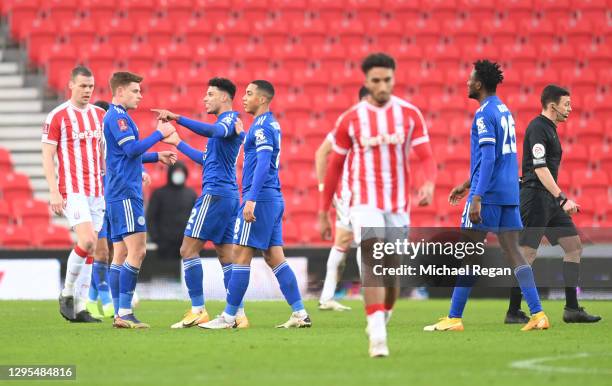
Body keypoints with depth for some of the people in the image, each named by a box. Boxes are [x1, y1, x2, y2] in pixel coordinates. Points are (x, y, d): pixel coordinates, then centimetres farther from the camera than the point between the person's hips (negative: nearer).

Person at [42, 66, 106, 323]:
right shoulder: (57, 116, -6)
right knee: (86, 241, -20)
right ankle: (67, 294, -2)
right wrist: (54, 192, -14)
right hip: (72, 190, -6)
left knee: (90, 250, 4)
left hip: (96, 191, 6)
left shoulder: (100, 115, 11)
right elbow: (47, 156, -7)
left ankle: (80, 308, 9)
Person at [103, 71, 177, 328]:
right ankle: (124, 313, -16)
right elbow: (131, 148, -21)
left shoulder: (118, 116, 21)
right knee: (137, 251, -13)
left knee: (121, 254, 8)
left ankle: (119, 313, 7)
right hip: (125, 194, -11)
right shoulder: (117, 117, -11)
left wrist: (157, 157, 25)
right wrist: (159, 134, -13)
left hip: (119, 194, 11)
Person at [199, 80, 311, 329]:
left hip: (260, 197, -10)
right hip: (274, 198, 10)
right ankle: (300, 313, 3)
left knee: (241, 255, -5)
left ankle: (229, 317, -3)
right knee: (274, 258, 8)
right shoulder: (272, 125, 18)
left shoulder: (262, 126, -12)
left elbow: (263, 164, -22)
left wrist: (251, 199, -26)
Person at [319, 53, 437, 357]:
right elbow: (335, 165, 7)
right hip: (365, 204, -2)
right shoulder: (350, 119, -1)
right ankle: (377, 337, -25)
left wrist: (429, 183, -26)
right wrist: (323, 212, 8)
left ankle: (381, 322, 34)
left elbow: (426, 156, -3)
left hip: (399, 205, 2)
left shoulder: (410, 114, 1)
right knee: (373, 264, -20)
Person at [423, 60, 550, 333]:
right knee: (513, 252, 5)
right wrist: (467, 185, 34)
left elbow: (489, 159, -20)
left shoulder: (484, 114, -11)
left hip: (488, 194, -8)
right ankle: (537, 314, -4)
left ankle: (454, 318, 0)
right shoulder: (504, 111, 18)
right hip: (509, 193, 8)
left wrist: (476, 198, -23)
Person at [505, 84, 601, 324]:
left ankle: (572, 309, 6)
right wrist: (562, 199, -25)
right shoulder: (538, 128, -13)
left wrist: (560, 200, 24)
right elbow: (540, 168, -22)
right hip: (535, 197, -10)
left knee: (574, 246, 6)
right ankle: (513, 312, -1)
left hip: (550, 201, 10)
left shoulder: (549, 129, 18)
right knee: (527, 254, -7)